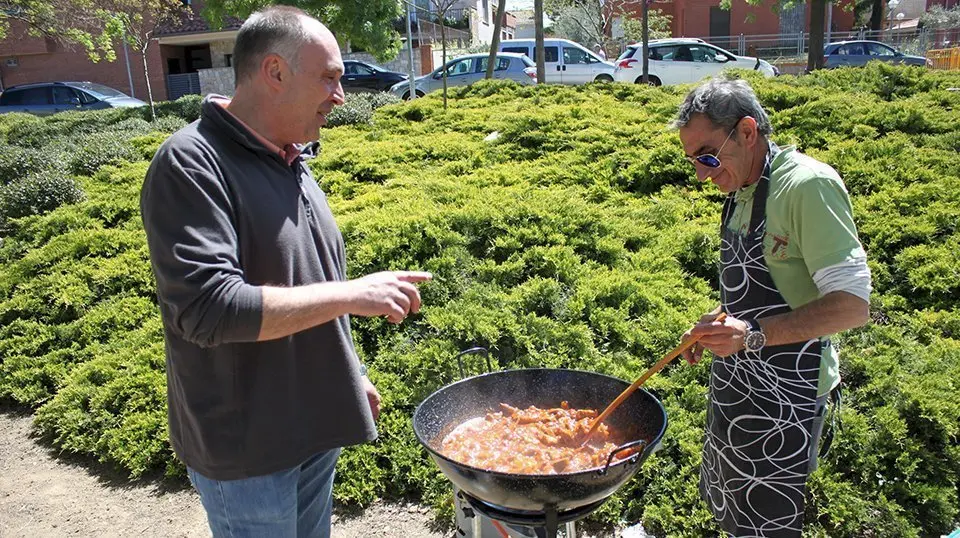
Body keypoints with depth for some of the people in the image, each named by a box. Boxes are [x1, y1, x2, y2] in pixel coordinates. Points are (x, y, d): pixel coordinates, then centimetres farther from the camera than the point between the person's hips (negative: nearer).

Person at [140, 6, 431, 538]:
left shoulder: (291, 162, 7)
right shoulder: (190, 164, -19)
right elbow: (209, 308, -29)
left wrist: (350, 374, 18)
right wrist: (352, 294, -26)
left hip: (315, 423, 8)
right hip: (245, 446, -7)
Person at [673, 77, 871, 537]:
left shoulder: (808, 184, -20)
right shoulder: (743, 190, 7)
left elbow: (852, 304, -24)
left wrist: (754, 334, -32)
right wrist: (718, 324, 6)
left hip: (784, 394, -8)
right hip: (738, 379, 8)